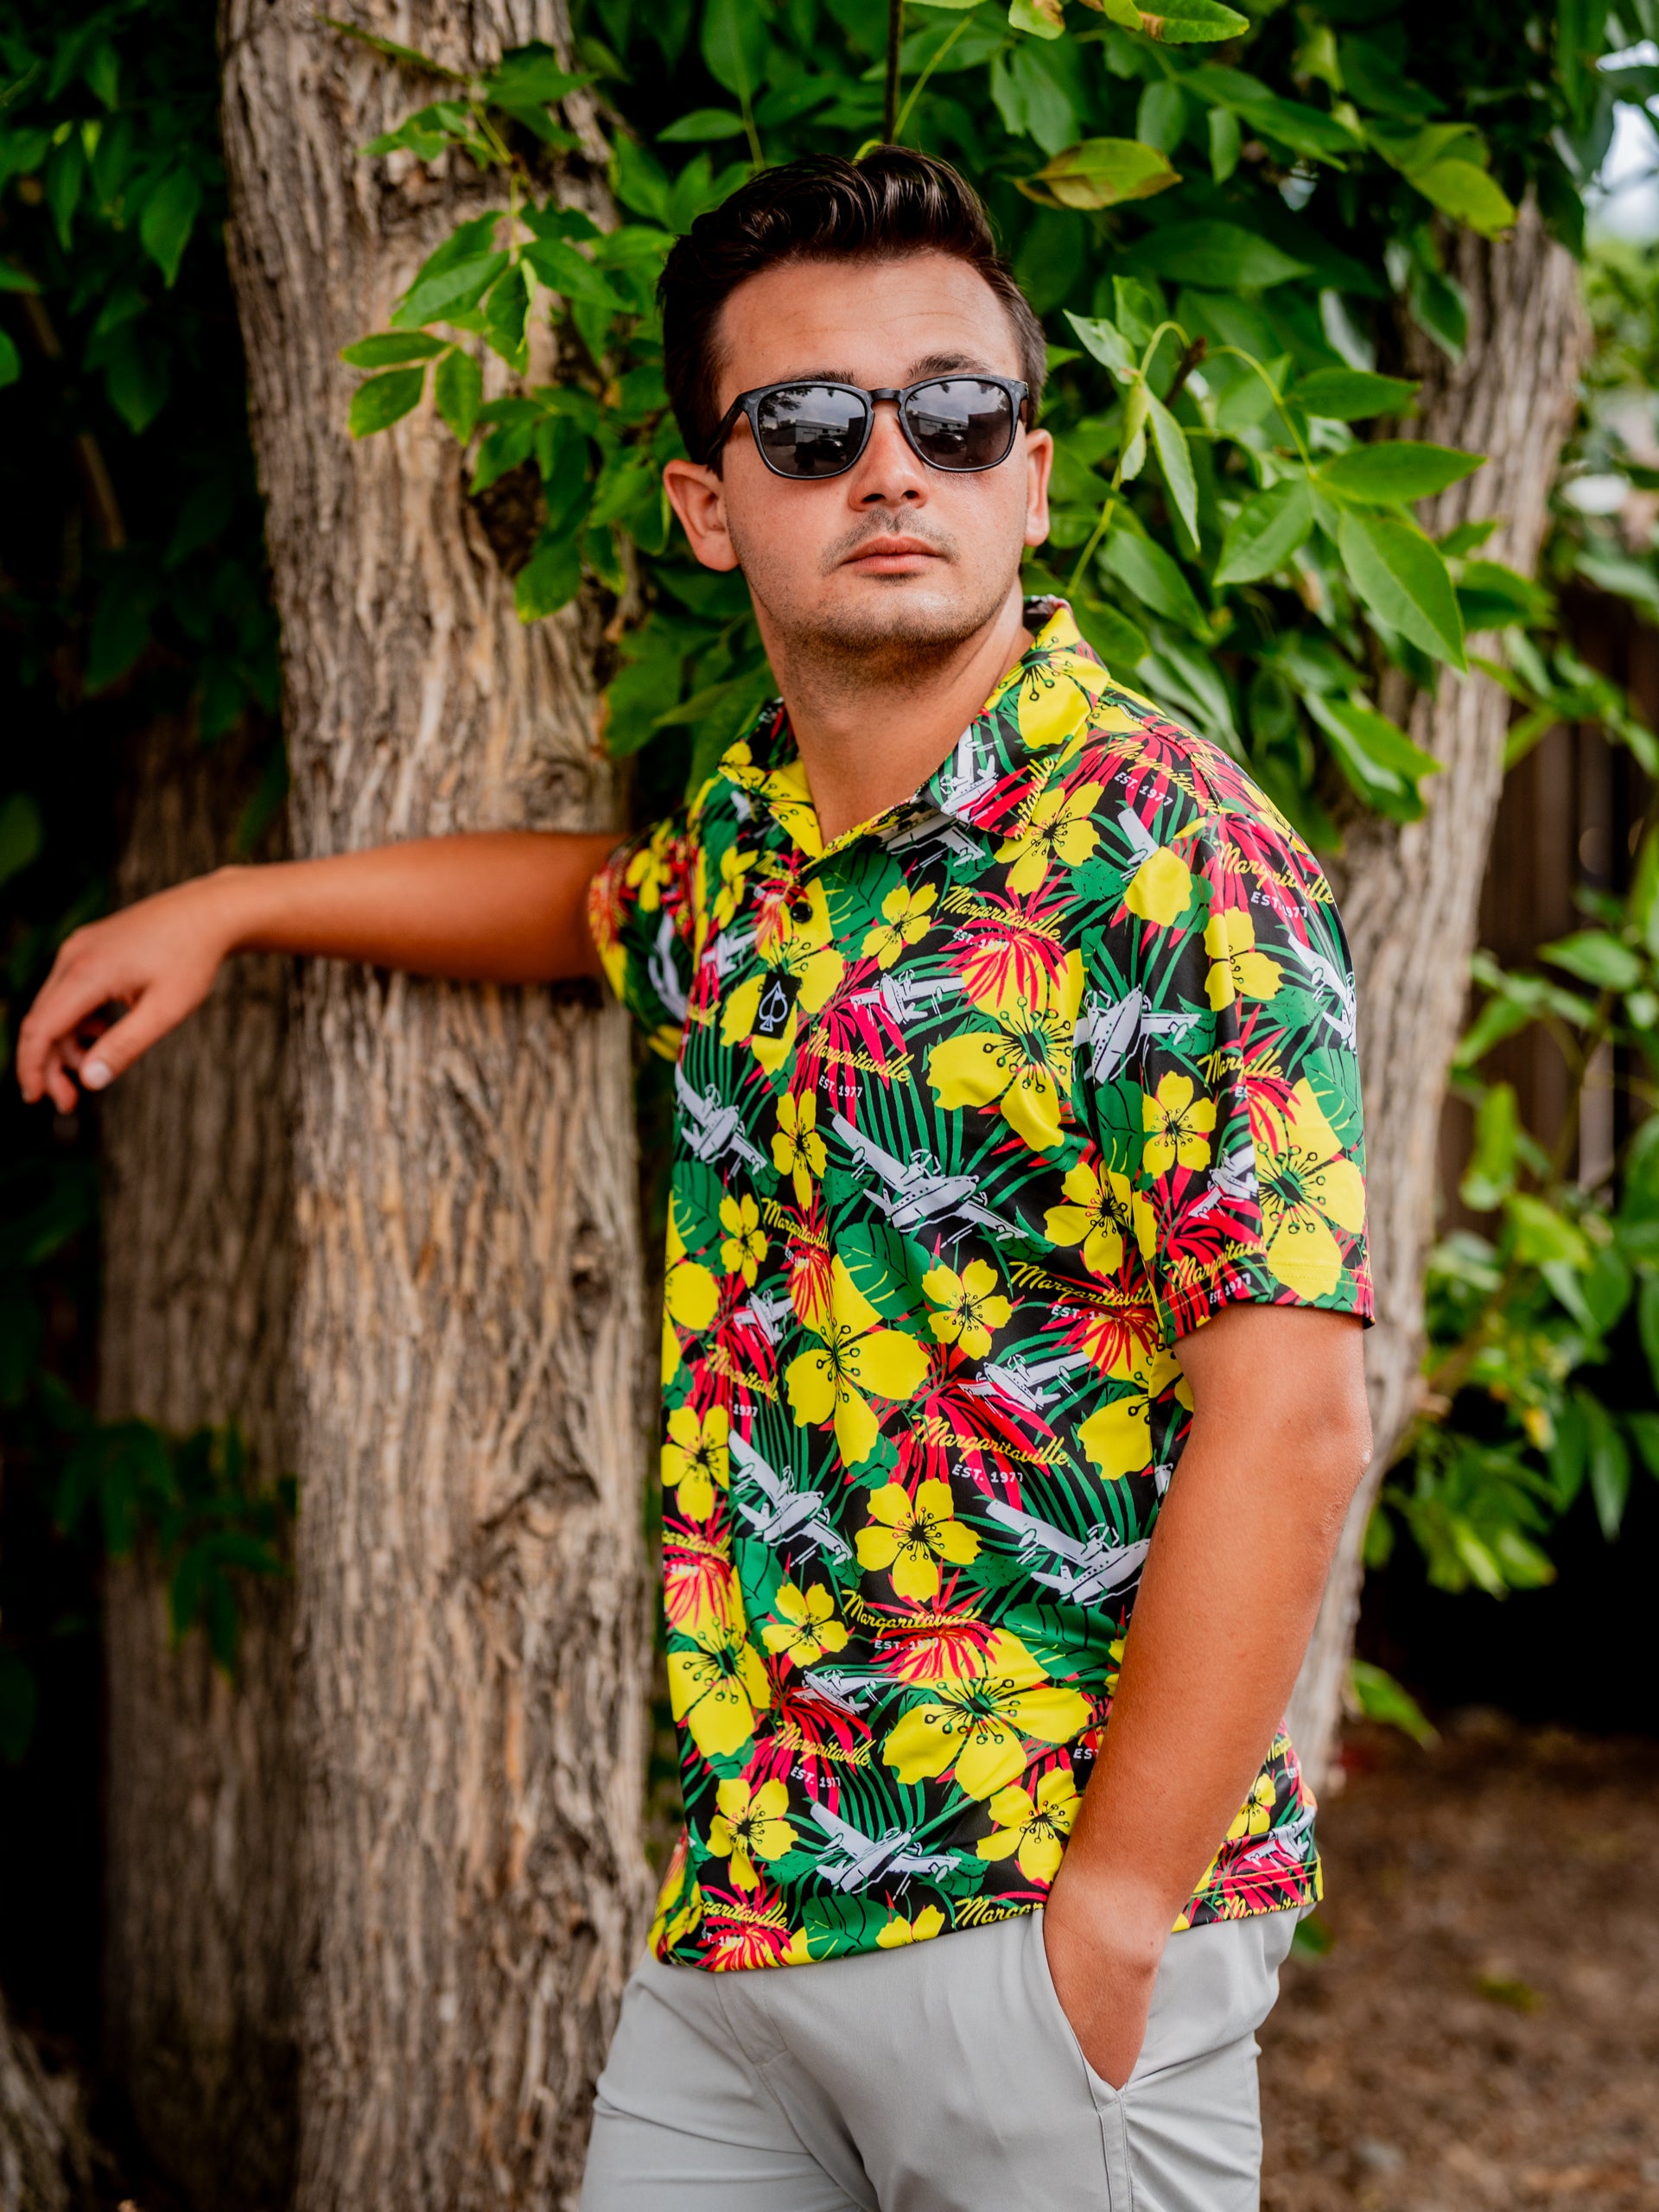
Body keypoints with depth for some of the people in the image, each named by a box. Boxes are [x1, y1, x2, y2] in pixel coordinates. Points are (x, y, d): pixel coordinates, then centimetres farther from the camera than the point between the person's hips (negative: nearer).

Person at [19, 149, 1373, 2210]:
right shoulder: (746, 840, 9)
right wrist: (226, 905, 31)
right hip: (732, 1905, 7)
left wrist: (1110, 1928, -19)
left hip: (1041, 1910, -6)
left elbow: (1284, 1427, -18)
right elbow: (617, 899, 35)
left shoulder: (1169, 855, -13)